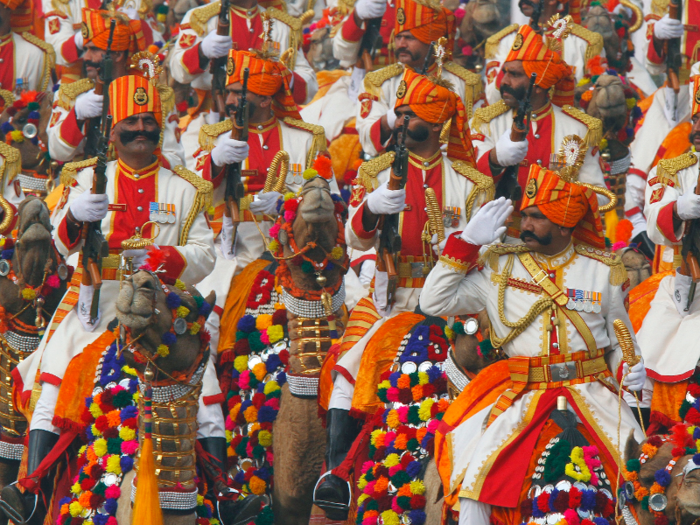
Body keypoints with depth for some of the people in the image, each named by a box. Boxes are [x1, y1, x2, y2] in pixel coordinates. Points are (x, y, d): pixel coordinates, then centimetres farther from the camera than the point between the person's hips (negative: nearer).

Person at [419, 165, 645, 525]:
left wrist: (630, 368, -6)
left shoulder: (603, 271, 8)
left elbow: (621, 337, 16)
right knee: (477, 471, -17)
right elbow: (435, 302, 6)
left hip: (594, 390, 0)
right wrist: (466, 242, 1)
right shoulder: (500, 269, 8)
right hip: (524, 395, 0)